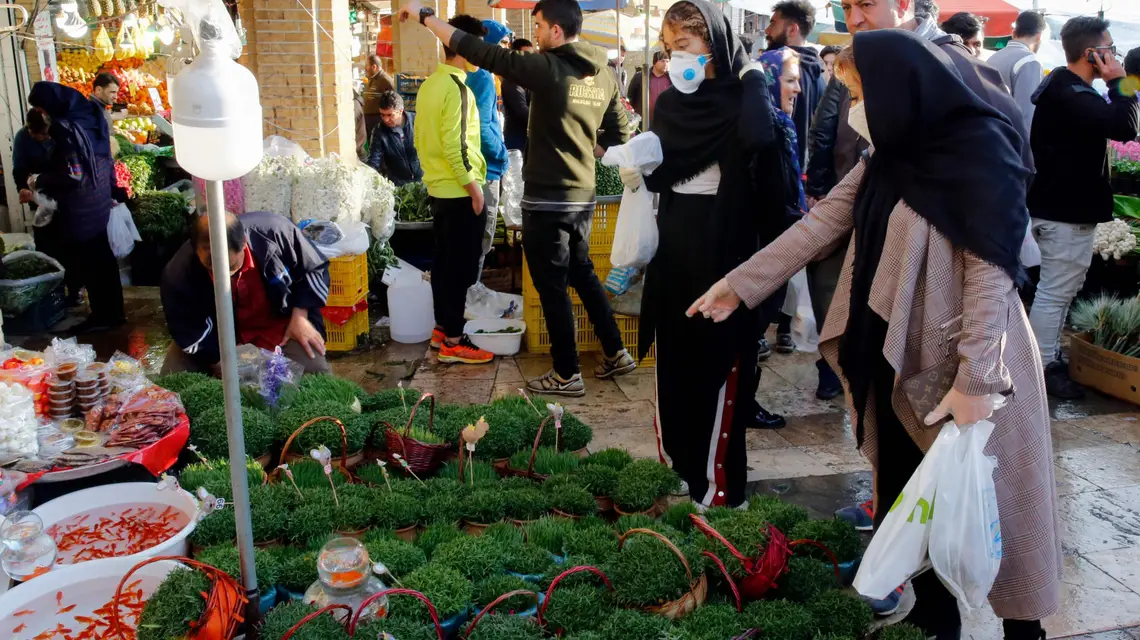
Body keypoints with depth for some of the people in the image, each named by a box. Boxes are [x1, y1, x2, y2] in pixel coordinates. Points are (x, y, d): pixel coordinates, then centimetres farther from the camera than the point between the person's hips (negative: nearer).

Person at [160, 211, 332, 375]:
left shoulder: (274, 232, -28)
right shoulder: (178, 274, -28)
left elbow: (315, 268, -9)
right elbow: (191, 336, -18)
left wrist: (300, 316, -16)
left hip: (278, 326, 0)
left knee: (316, 373, -19)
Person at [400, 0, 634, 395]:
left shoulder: (548, 69, -16)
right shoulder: (603, 76, 5)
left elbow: (479, 52, -17)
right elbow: (618, 137, 12)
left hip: (547, 199, -7)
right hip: (582, 195, 7)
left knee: (552, 286, 4)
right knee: (582, 273, 22)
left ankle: (567, 375, 13)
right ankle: (616, 353, 27)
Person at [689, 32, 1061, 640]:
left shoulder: (981, 152, -15)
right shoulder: (889, 157, 7)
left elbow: (991, 271, -19)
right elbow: (817, 225, 9)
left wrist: (975, 378, -22)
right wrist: (739, 284, 9)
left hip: (963, 361, -7)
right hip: (896, 353, 7)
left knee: (985, 497, 6)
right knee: (907, 490, 12)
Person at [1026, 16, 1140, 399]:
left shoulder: (1063, 88, 14)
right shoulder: (1072, 94, -22)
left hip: (1060, 205, 11)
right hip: (1066, 211, -11)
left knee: (1059, 290, 18)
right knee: (1056, 293, -4)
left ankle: (1049, 358, 28)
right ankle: (1040, 369, 4)